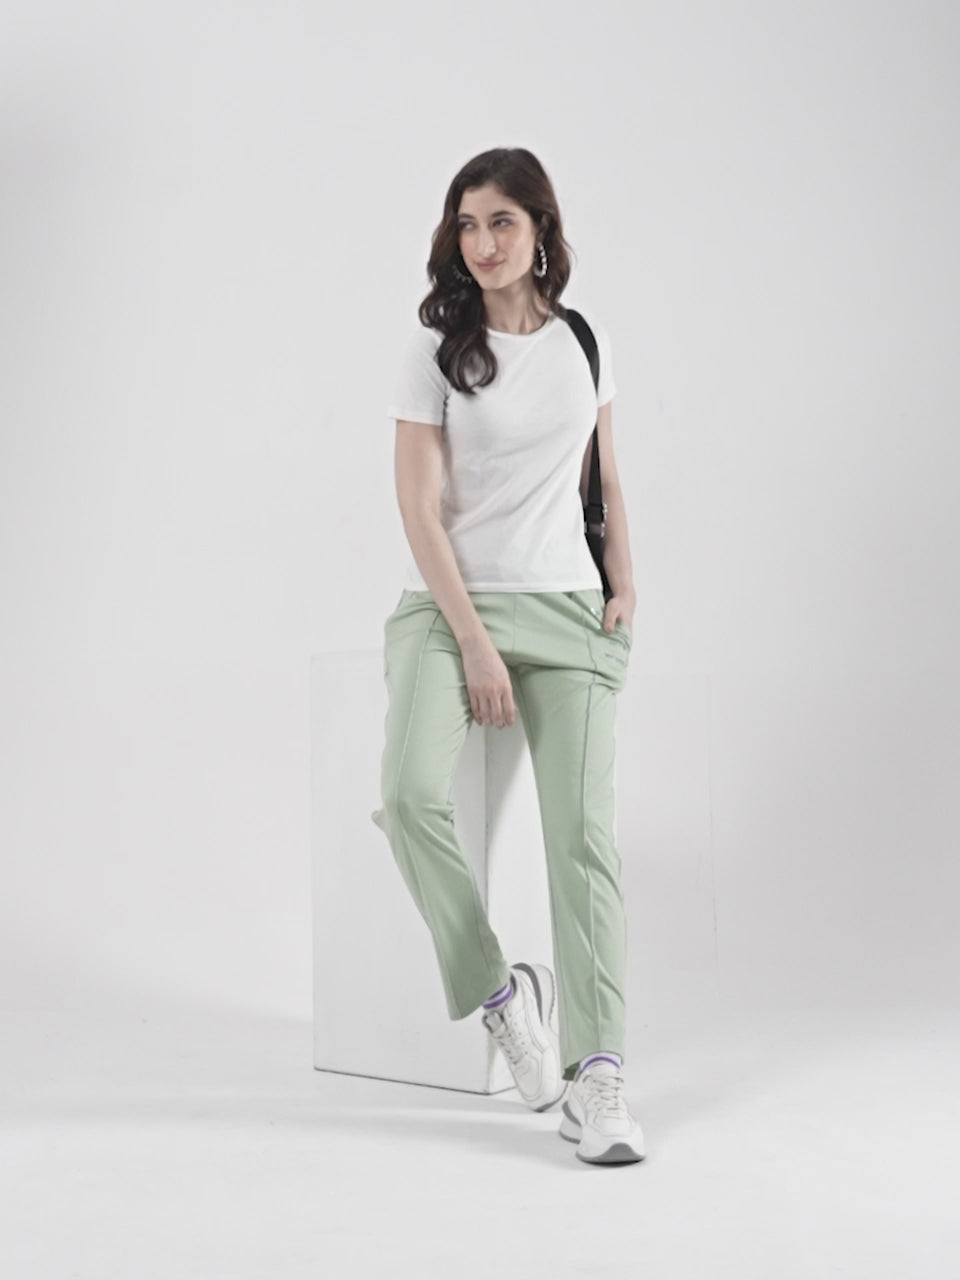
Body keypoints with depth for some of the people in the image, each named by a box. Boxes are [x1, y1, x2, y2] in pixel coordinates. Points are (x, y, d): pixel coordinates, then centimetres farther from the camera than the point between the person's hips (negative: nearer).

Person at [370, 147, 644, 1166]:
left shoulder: (583, 339, 10)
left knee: (582, 827, -16)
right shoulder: (437, 347, -2)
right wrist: (474, 643, -14)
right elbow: (419, 509, -7)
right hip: (452, 602, -2)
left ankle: (596, 1075, -17)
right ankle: (499, 993, -8)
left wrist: (623, 580, 8)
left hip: (567, 606, 2)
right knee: (413, 793, -28)